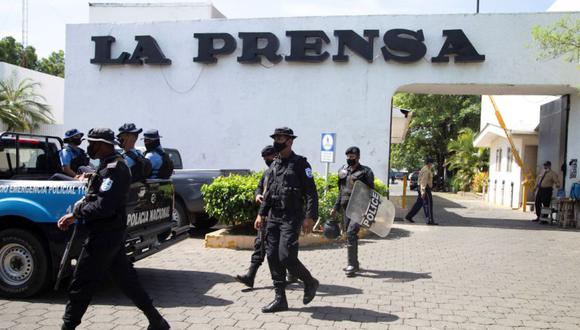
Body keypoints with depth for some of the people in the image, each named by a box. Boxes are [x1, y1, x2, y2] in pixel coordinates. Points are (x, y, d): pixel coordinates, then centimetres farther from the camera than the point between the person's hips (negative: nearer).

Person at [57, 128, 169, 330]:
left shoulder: (113, 169, -19)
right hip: (112, 235, 10)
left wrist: (78, 209, -11)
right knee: (126, 279, 14)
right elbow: (96, 199, 20)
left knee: (81, 284, 2)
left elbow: (103, 207, -27)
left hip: (103, 237, -10)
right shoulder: (110, 165, 14)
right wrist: (74, 216, 10)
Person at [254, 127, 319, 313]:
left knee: (286, 257, -13)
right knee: (273, 257, 5)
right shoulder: (274, 165, 14)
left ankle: (310, 282, 14)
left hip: (291, 218, -7)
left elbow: (311, 192, -11)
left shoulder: (300, 164, -7)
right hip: (273, 218, 7)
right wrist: (261, 214, 14)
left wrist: (310, 217, -19)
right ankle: (280, 299, 14)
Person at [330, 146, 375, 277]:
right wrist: (336, 207, 18)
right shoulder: (343, 171, 13)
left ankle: (352, 265, -11)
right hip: (347, 208, 7)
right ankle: (354, 263, 24)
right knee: (350, 234, 11)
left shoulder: (365, 172, -5)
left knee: (351, 232, -17)